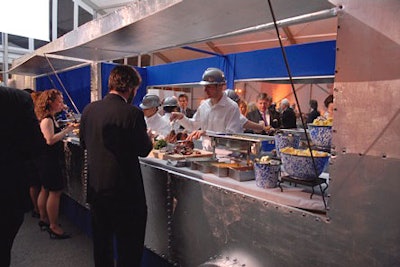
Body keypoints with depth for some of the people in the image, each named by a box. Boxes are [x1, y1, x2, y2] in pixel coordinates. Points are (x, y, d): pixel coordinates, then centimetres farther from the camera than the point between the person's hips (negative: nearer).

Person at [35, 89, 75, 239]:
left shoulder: (50, 118, 12)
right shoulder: (47, 120, -18)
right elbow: (50, 140, -28)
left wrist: (65, 131, 7)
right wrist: (66, 131, -24)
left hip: (49, 160, 11)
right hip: (49, 161, -11)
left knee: (46, 189, 18)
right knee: (55, 191, -6)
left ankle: (43, 220, 31)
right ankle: (53, 227, 1)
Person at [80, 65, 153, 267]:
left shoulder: (89, 109, -1)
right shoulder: (132, 113, -19)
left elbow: (83, 143, 10)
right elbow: (143, 150, -11)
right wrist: (147, 137, 9)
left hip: (95, 187, 6)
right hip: (124, 189, -6)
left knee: (102, 240, 24)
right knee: (129, 245, 10)